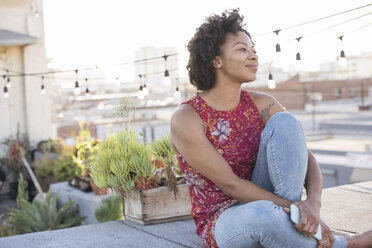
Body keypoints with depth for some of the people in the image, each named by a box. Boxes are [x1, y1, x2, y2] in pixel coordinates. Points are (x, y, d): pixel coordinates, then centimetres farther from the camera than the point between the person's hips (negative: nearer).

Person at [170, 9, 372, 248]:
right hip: (221, 222, -4)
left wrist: (313, 205, -28)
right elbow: (229, 184, -20)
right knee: (266, 214, -42)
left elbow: (307, 159, -7)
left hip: (261, 203, 4)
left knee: (284, 122, -19)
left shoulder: (262, 104, -1)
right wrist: (292, 207, -27)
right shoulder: (185, 119, -16)